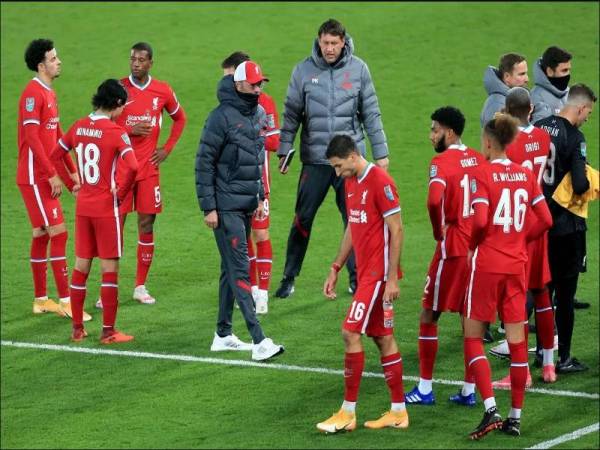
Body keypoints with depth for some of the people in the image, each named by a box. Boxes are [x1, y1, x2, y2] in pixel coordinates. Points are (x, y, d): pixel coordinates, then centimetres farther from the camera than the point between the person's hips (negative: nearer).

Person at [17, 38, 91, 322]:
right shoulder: (33, 93, -15)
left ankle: (41, 300, 17)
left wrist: (72, 171, 19)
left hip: (44, 178, 9)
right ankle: (65, 300, -10)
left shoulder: (49, 93, 14)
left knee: (42, 235, 12)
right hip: (34, 178, -9)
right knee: (58, 233, -11)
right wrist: (52, 175, -20)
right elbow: (32, 138, -20)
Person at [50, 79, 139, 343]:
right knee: (110, 269, 1)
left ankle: (77, 329, 18)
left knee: (81, 267, 13)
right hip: (107, 209, -6)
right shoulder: (115, 132, -15)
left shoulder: (78, 127, 4)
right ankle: (108, 332, 3)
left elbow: (54, 156, 13)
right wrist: (122, 193, -12)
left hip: (83, 206, 6)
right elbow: (132, 167, -27)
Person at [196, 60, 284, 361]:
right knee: (240, 271, -11)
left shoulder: (255, 115, 11)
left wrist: (260, 198, 19)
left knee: (231, 269, 14)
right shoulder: (222, 117, -14)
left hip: (246, 206, 8)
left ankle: (223, 335, 22)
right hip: (226, 208, -8)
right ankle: (259, 341, -17)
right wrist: (208, 208, -15)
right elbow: (204, 163, -14)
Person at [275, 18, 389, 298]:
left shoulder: (358, 69, 0)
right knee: (302, 219, 0)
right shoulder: (304, 71, -1)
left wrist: (381, 153, 4)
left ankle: (356, 278, 17)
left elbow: (371, 114, 5)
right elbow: (292, 114, 4)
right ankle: (289, 278, 11)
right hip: (315, 159, 0)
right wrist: (284, 151, -2)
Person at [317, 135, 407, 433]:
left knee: (351, 332, -10)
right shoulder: (350, 182, 13)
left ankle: (348, 413, -5)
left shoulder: (380, 182, -15)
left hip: (378, 274, -9)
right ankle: (398, 411, 14)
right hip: (365, 272, 9)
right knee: (383, 338, 10)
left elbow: (396, 231, -16)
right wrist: (336, 269, 20)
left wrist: (392, 279, -18)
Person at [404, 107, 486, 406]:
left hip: (452, 248, -7)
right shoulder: (478, 160, 9)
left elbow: (434, 200, -30)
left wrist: (438, 231, -15)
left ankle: (424, 389, 7)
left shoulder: (441, 163, -13)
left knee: (429, 315, 5)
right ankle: (469, 389, 14)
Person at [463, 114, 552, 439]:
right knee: (517, 339, 8)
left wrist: (472, 247, -3)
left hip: (486, 264, -5)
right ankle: (515, 417, 12)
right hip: (517, 265, 5)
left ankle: (490, 409, -10)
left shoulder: (483, 175, -11)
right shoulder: (525, 174, 5)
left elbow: (480, 220, -21)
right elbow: (545, 220, 5)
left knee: (473, 337, 4)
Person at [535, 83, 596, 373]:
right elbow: (579, 185, -24)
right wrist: (588, 183, -3)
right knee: (564, 293, 2)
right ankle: (564, 358, 6)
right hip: (566, 225, -6)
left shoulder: (537, 129, 3)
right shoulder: (574, 137, -16)